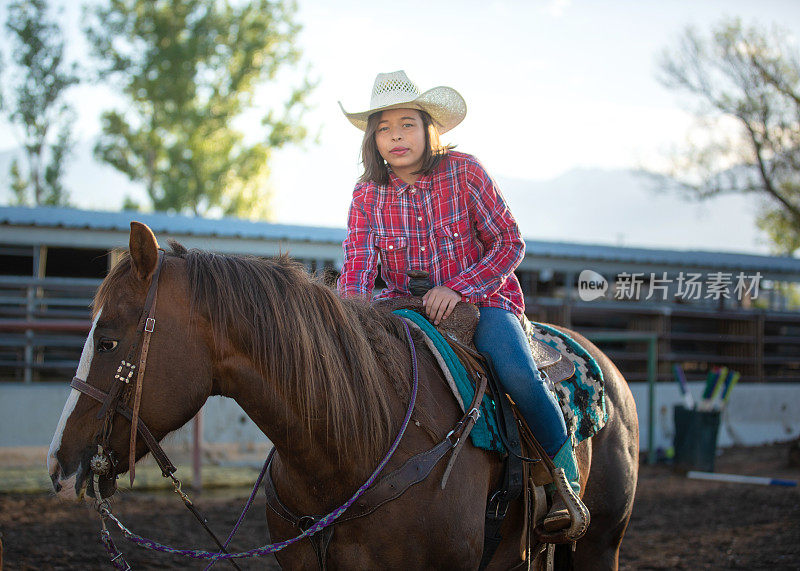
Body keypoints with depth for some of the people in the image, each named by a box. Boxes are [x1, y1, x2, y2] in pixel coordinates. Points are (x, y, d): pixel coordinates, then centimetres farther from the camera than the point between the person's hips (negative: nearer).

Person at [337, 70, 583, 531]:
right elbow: (358, 264, -9)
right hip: (406, 304, 3)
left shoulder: (464, 171, -6)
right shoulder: (368, 196, 2)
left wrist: (457, 288, -19)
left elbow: (510, 243, -5)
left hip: (481, 298, -3)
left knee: (518, 373, -31)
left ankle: (566, 476, -8)